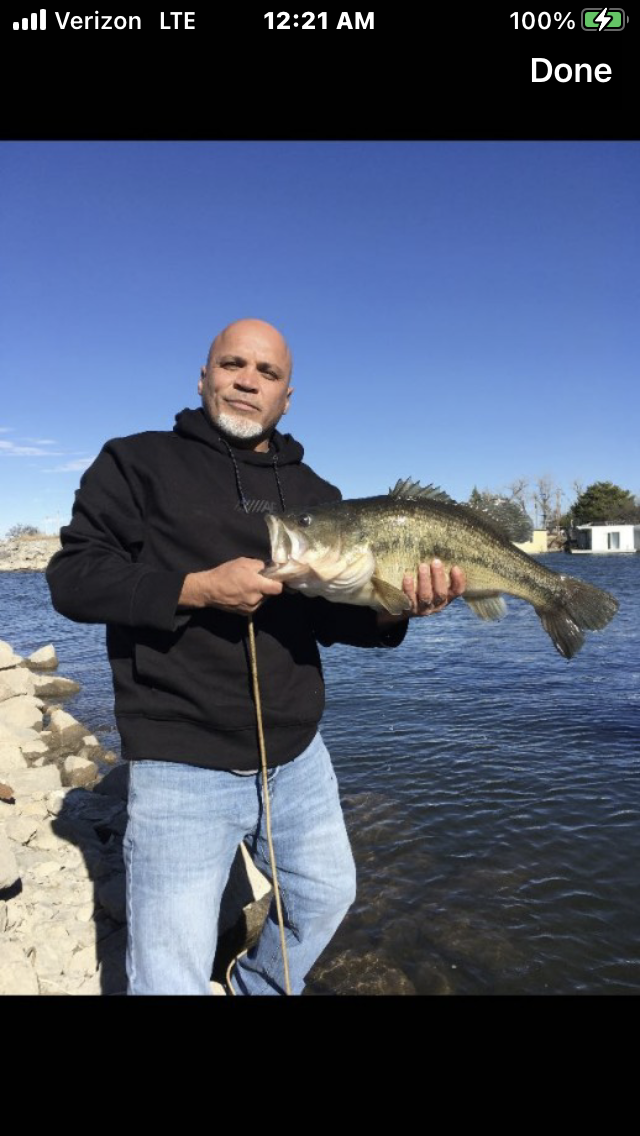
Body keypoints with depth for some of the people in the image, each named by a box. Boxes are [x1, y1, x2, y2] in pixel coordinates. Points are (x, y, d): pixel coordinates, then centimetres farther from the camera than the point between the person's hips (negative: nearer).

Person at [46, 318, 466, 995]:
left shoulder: (315, 494, 8)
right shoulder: (138, 463, -2)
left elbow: (333, 616, 6)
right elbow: (72, 576, -9)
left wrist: (395, 610, -16)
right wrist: (197, 588, -22)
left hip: (298, 759, 5)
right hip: (182, 768, -4)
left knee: (327, 896, 23)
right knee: (172, 977, 2)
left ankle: (261, 986, 51)